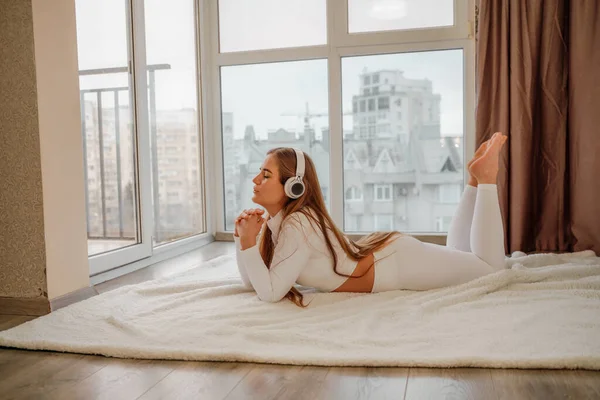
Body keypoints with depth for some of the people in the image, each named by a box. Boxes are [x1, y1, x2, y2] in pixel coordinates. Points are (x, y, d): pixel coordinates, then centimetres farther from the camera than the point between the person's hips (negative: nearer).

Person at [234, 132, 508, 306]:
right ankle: (475, 181, 29)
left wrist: (248, 243, -33)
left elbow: (269, 292, -33)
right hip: (382, 254, 7)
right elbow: (250, 281, -2)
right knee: (457, 253, 32)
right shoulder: (272, 221, -6)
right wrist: (240, 238, -15)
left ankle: (483, 177, 16)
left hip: (401, 263, -7)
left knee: (492, 265, 10)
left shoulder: (297, 225, -31)